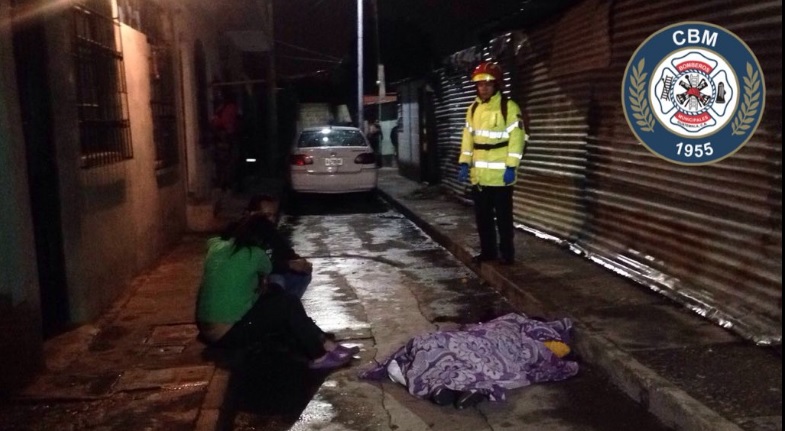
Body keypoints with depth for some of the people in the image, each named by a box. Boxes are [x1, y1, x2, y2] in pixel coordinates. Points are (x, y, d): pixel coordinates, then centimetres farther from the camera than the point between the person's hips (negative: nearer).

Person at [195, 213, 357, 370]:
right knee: (289, 305, -2)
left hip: (206, 329, 8)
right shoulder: (254, 255, -15)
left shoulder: (215, 245, 2)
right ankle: (320, 355, 9)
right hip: (228, 334, -8)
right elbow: (267, 270, 9)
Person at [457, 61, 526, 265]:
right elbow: (468, 138, 14)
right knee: (482, 216, 13)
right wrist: (464, 163, 7)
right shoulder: (473, 109, 11)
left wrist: (511, 167, -17)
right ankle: (487, 251, 24)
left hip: (500, 175, -6)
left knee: (503, 216, 2)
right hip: (478, 174, 6)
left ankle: (507, 253, 13)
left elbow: (516, 139, -12)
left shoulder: (509, 108, -8)